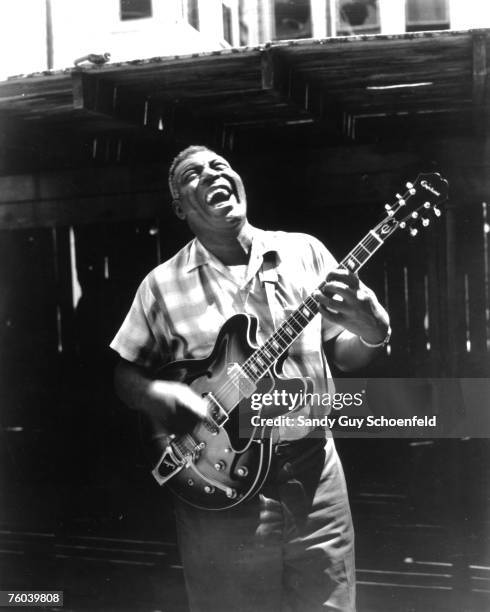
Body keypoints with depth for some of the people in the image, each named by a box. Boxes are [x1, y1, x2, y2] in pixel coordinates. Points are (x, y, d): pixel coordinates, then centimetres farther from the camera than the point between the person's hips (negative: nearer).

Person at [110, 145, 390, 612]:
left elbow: (343, 355, 7)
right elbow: (126, 376, 5)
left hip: (313, 472, 2)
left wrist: (372, 332, -15)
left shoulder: (305, 252, 2)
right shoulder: (163, 284, -1)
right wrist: (160, 394, -16)